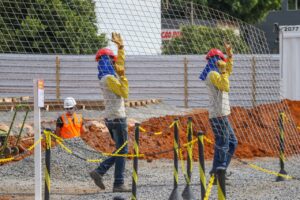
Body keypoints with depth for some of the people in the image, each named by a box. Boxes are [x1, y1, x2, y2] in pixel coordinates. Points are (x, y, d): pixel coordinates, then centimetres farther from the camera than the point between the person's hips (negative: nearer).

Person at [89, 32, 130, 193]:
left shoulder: (107, 77, 13)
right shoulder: (109, 78, -14)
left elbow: (120, 63, 27)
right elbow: (124, 93, -17)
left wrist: (120, 47, 28)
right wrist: (122, 77, -9)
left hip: (110, 118, 9)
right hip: (117, 117, -9)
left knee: (120, 150, 15)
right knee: (122, 151, -6)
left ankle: (99, 172, 5)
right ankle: (118, 184, -7)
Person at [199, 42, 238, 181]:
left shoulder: (216, 74, 18)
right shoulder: (213, 74, -12)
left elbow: (228, 71, 35)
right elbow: (225, 87, -24)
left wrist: (229, 55, 27)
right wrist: (223, 71, -18)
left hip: (222, 115, 11)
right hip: (219, 115, -11)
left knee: (232, 142, 16)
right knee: (222, 145, -10)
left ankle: (218, 171, 17)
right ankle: (217, 172, -10)